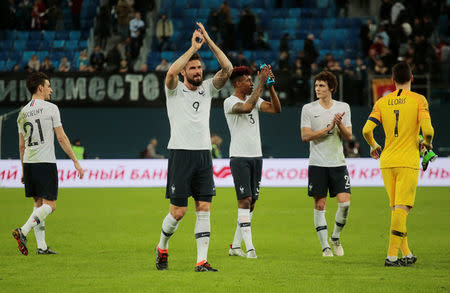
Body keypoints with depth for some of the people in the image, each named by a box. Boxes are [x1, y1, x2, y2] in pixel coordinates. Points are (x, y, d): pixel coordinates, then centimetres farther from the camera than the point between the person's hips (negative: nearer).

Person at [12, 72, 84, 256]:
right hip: (46, 162, -7)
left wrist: (24, 170, 22)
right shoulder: (50, 108, -6)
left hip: (28, 163, 7)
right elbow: (61, 138, -7)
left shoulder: (23, 113, 12)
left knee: (39, 204, 11)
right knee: (49, 205, -5)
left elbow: (22, 146, 16)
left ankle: (41, 246, 8)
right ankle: (23, 231, -23)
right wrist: (75, 161, -2)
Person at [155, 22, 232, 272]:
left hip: (204, 155, 4)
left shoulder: (207, 88, 13)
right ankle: (162, 248, 23)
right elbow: (171, 73, -21)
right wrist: (193, 47, -18)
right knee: (178, 212, -3)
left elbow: (227, 69, -1)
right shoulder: (175, 90, 2)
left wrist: (209, 41, -7)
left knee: (204, 209, -2)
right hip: (180, 154, -4)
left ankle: (201, 261, -3)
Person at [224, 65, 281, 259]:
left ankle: (235, 246, 16)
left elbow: (276, 109, 1)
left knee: (251, 202, 8)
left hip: (256, 156, 7)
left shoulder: (254, 99, 12)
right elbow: (246, 107, -29)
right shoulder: (230, 102, -8)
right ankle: (249, 248, -14)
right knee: (244, 200, -11)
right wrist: (261, 85, -25)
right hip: (239, 157, -7)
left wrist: (270, 87, -10)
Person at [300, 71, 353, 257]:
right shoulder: (308, 109, 1)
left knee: (345, 202, -8)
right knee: (320, 205, -1)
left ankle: (336, 237, 14)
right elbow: (305, 136, -7)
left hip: (338, 163, 2)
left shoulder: (343, 108, 7)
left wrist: (340, 124, -13)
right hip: (317, 164, -1)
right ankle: (325, 246, 6)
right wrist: (328, 128, -14)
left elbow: (348, 136, 6)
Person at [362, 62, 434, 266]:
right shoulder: (418, 100, -4)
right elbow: (427, 130, -14)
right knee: (401, 209, -6)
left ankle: (407, 254, 18)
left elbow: (366, 130, -3)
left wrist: (373, 146, 16)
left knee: (396, 209, 13)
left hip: (386, 161, 4)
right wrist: (427, 143, 7)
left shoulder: (382, 102, 6)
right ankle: (392, 255, -13)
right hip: (408, 161, -4)